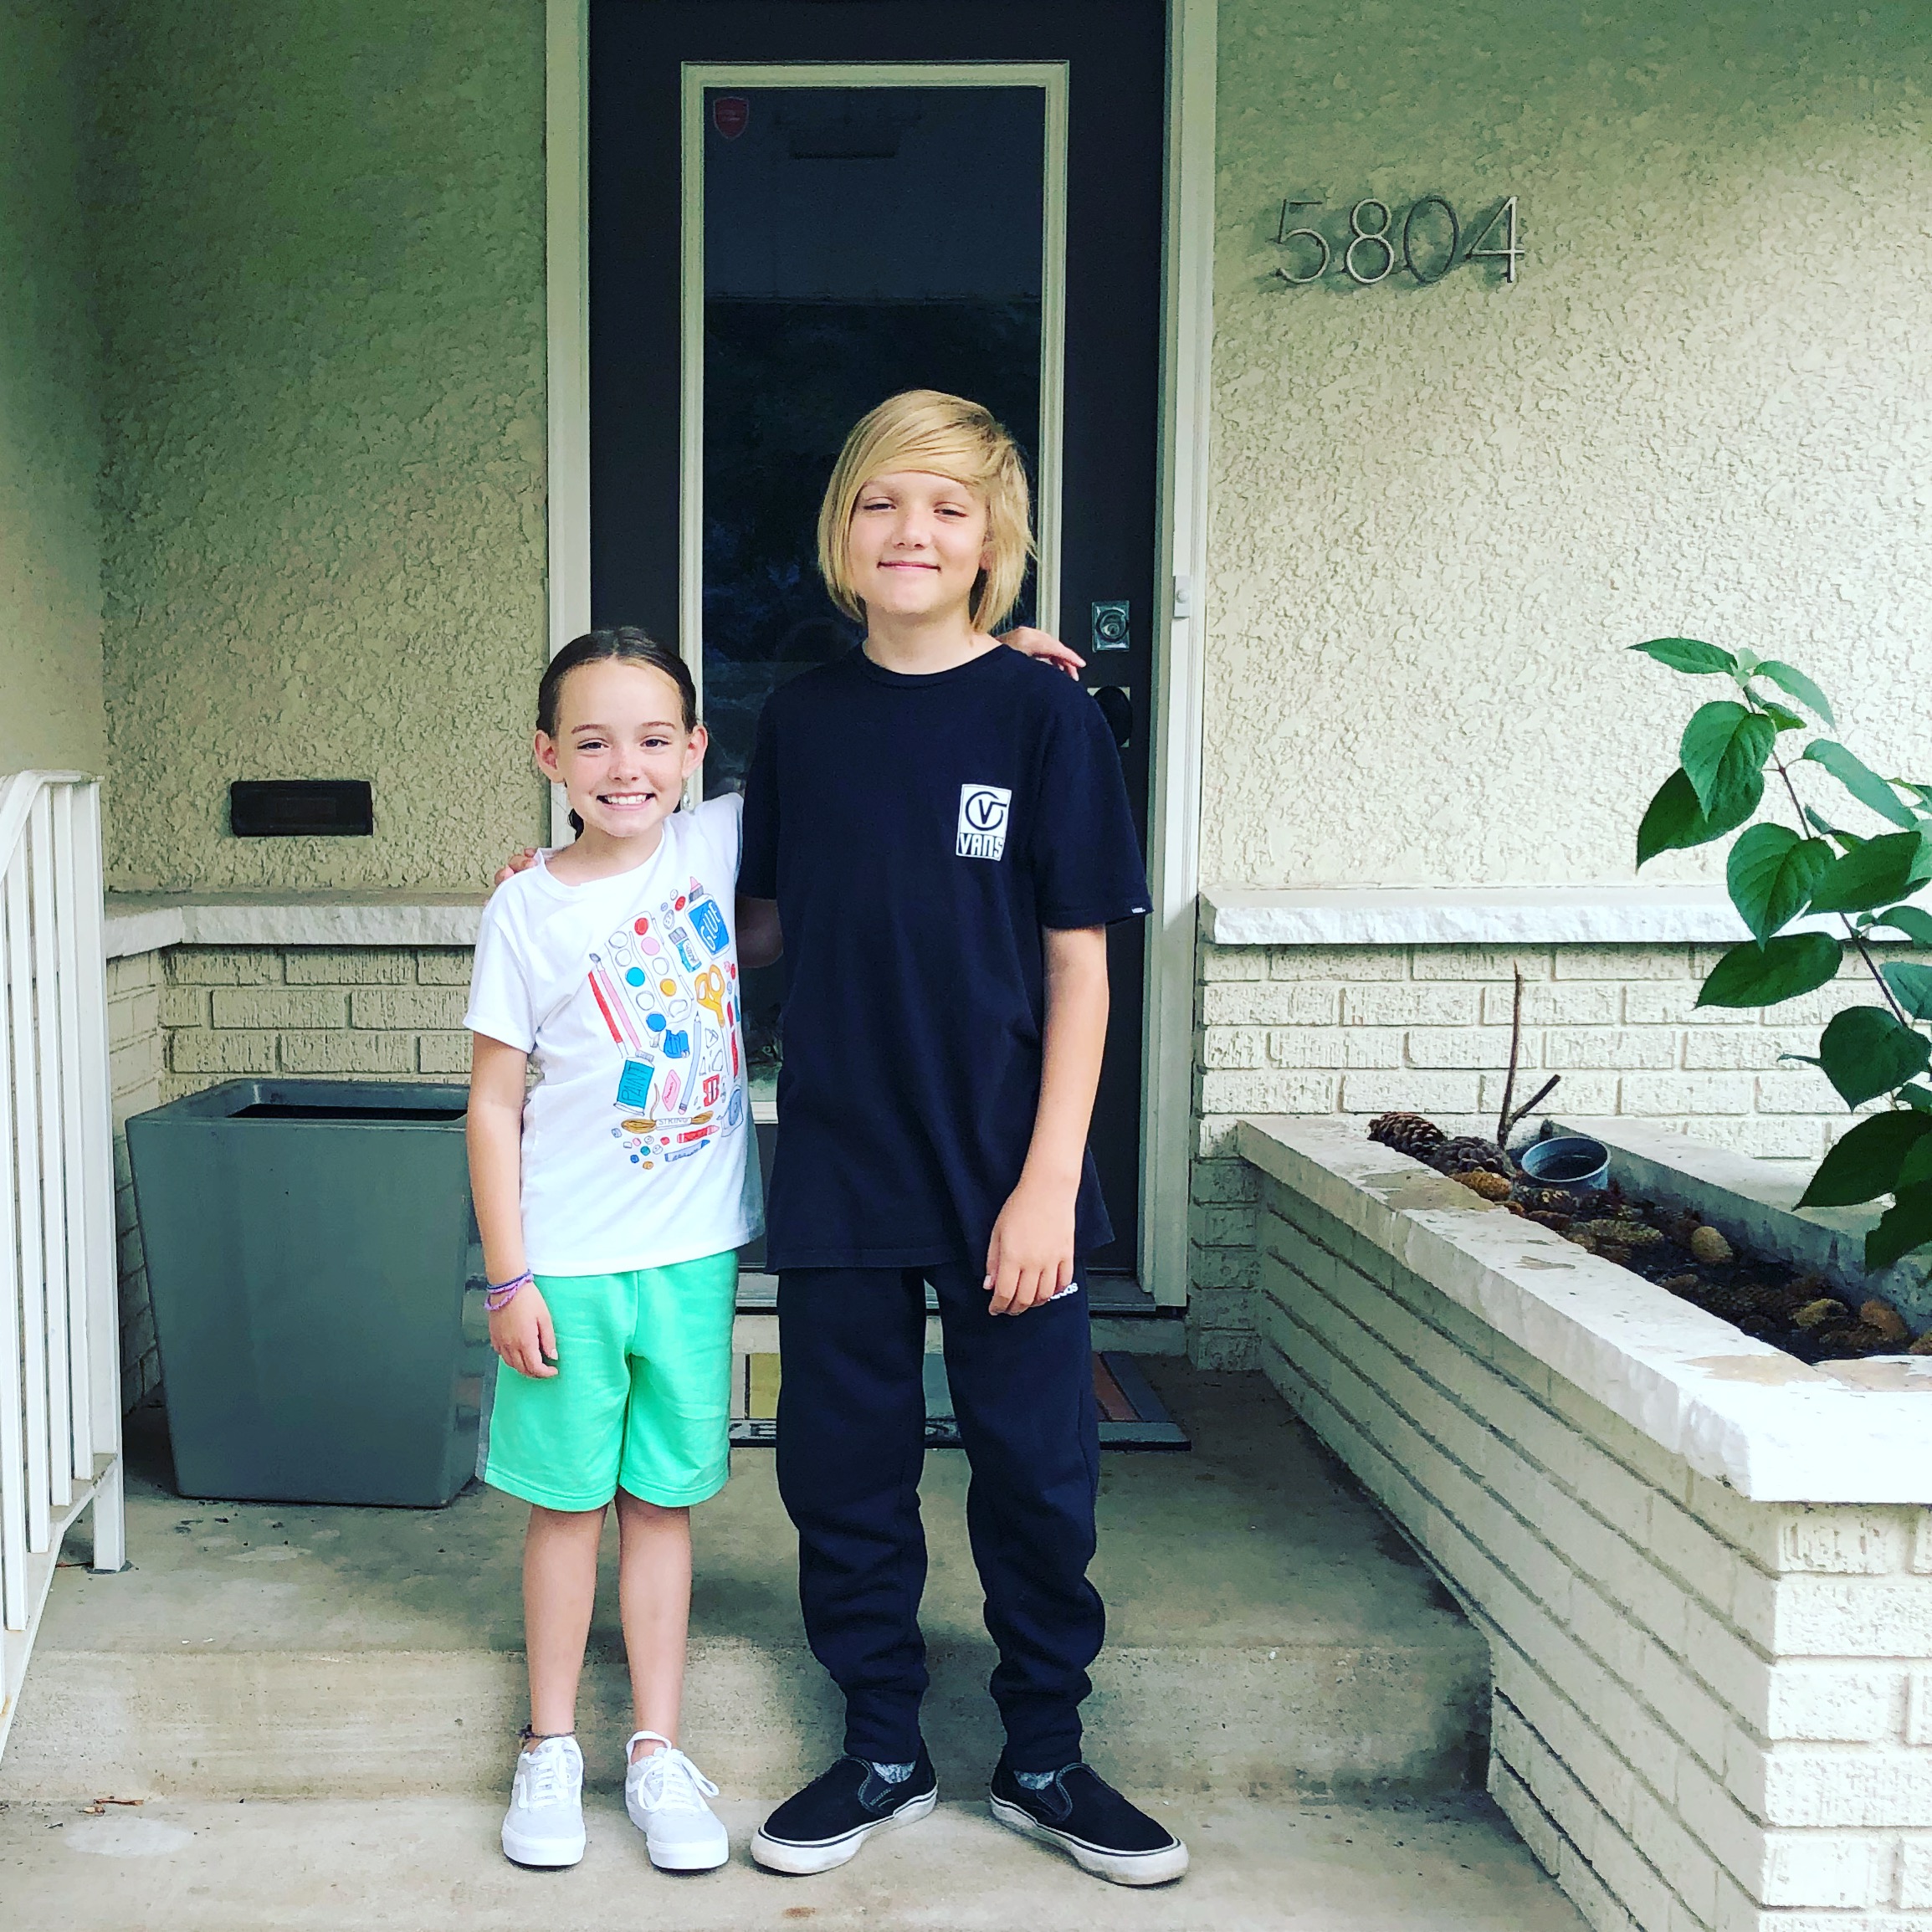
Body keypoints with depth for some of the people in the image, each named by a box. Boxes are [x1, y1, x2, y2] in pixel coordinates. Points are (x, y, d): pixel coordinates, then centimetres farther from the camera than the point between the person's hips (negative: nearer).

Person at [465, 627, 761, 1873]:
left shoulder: (724, 844, -2)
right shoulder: (528, 908, -6)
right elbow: (495, 1104, -3)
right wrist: (511, 1278, -6)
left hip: (693, 1252, 1)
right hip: (568, 1259, -1)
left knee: (663, 1500, 12)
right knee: (567, 1502, 10)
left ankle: (660, 1753, 25)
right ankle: (552, 1748, 28)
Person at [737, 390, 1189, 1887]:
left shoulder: (1043, 713, -6)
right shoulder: (804, 720, 4)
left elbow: (1079, 966, -7)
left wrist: (1049, 1182, -12)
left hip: (1004, 1171, -3)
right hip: (839, 1164, 3)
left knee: (1038, 1468, 8)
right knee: (844, 1467, 11)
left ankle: (1044, 1761, 29)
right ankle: (884, 1755, 31)